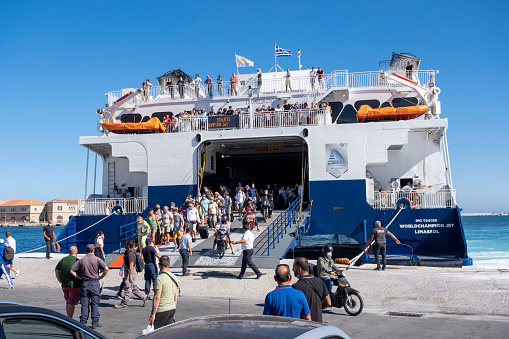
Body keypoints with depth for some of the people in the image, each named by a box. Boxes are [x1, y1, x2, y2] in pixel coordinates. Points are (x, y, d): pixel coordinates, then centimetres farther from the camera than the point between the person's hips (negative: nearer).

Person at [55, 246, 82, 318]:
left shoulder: (63, 260, 7)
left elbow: (56, 270, 15)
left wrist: (60, 280, 21)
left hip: (64, 285, 6)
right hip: (75, 285, -6)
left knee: (68, 302, 19)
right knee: (72, 303, 0)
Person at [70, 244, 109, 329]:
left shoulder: (81, 260, 4)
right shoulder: (97, 259, -3)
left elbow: (71, 271, 3)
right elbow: (106, 269, -13)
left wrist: (79, 277, 7)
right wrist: (101, 277, 1)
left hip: (84, 283, 2)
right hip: (95, 283, -2)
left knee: (84, 304, 8)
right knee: (95, 303, 4)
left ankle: (83, 323, 10)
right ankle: (95, 323, 5)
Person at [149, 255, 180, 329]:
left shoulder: (160, 279, -16)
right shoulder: (175, 278, 7)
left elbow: (157, 298, -17)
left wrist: (153, 314, -12)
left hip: (162, 310, -7)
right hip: (172, 309, 7)